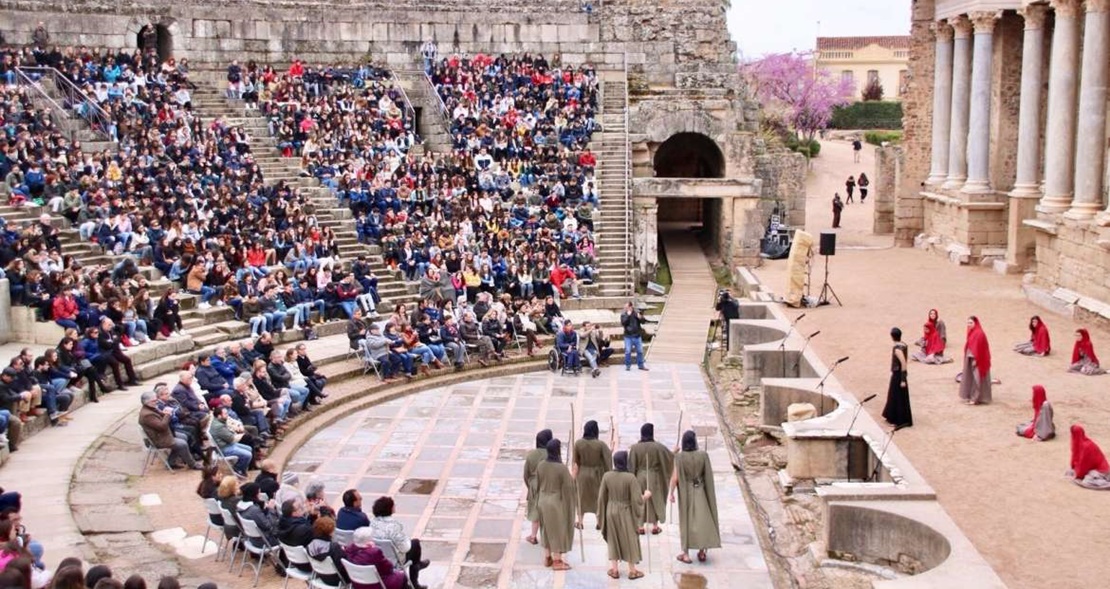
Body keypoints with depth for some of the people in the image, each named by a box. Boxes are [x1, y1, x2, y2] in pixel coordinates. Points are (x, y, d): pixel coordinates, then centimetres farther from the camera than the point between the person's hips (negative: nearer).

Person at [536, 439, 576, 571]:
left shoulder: (541, 466, -7)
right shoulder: (562, 468, -24)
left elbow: (537, 485, 4)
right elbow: (568, 487, -17)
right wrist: (572, 502, -2)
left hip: (543, 502, 6)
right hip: (558, 503, -6)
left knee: (547, 529, 20)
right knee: (558, 529, 8)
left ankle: (547, 558, 29)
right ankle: (557, 561, 15)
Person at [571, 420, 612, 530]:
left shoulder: (578, 443, -13)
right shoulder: (601, 444, -19)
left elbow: (575, 462, -5)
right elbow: (608, 460, -16)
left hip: (582, 474, 1)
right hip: (597, 474, -1)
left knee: (582, 497, 17)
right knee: (598, 496, 15)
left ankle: (580, 522, 23)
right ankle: (599, 522, 22)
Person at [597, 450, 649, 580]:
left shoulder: (607, 476, -11)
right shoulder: (630, 477, -21)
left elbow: (601, 497, -4)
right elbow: (637, 500, -19)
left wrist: (601, 515, 9)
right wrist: (646, 495, 2)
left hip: (611, 511, 3)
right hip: (626, 513, -3)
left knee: (613, 540, 17)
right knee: (629, 540, 12)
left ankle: (614, 569, 22)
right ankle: (632, 570, 21)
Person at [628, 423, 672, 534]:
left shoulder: (635, 447, -10)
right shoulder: (658, 447, -13)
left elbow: (631, 466, -7)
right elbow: (671, 457, -4)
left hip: (640, 477, 1)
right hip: (654, 477, -1)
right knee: (655, 500, 14)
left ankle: (641, 526, 13)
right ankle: (655, 526, 17)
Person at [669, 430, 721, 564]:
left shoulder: (679, 457, -17)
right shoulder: (703, 455, -12)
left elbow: (675, 477, -16)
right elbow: (708, 475, -4)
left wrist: (671, 493, -5)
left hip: (685, 492, -1)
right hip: (700, 492, 1)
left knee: (685, 521, 10)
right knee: (701, 520, 13)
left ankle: (686, 554, 14)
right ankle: (702, 551, 14)